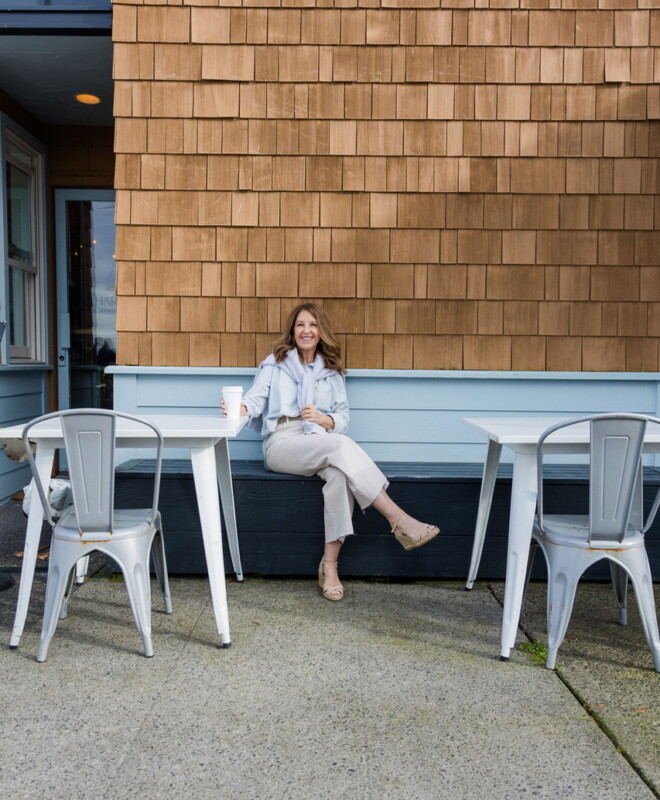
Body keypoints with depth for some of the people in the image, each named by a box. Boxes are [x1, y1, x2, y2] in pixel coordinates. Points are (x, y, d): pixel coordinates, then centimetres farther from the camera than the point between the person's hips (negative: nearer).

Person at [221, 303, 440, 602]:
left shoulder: (332, 372, 22)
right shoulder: (275, 363, 16)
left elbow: (343, 419, 12)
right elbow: (257, 396, -1)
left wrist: (323, 419, -11)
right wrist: (242, 407, -25)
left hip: (322, 444, 3)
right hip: (282, 443, -3)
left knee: (340, 473, -34)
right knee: (341, 445, -33)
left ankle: (330, 564, -33)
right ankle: (400, 522, -37)